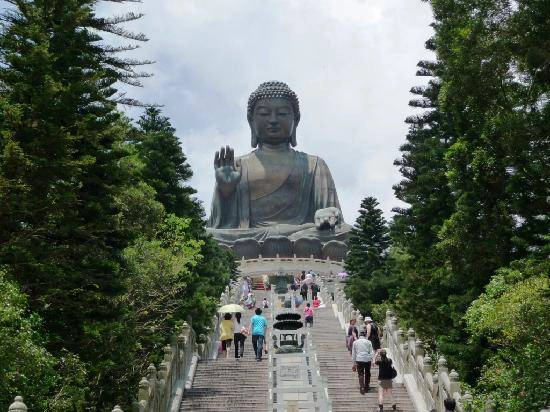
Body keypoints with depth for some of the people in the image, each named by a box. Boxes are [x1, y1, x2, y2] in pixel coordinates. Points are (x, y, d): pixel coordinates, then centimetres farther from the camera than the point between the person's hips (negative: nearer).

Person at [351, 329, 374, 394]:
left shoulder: (355, 342, 7)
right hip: (367, 360, 0)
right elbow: (371, 352, 0)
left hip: (359, 360, 0)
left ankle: (362, 388, -15)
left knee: (361, 374, 1)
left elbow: (353, 353, 10)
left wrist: (354, 363, 14)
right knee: (367, 374, 15)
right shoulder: (368, 342, 5)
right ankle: (366, 388, 21)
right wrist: (371, 359, 2)